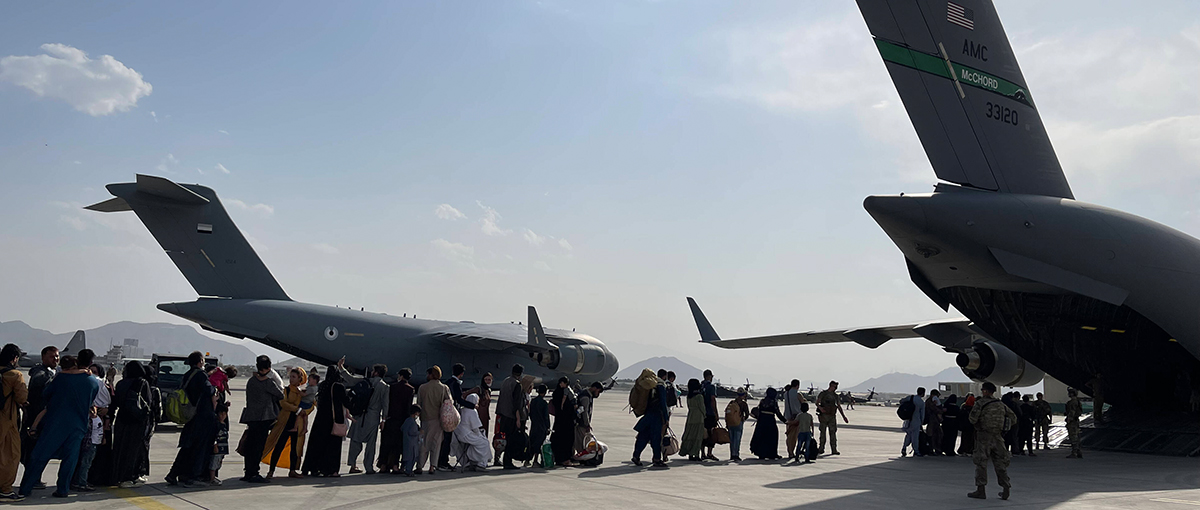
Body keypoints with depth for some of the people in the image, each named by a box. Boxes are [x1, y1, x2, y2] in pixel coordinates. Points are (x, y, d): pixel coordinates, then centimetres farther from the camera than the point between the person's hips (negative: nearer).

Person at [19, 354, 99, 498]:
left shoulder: (61, 377, -3)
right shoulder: (94, 383, 3)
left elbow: (45, 393, 7)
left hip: (55, 421, -2)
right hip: (78, 425, 2)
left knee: (40, 455, 6)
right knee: (70, 457, 9)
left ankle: (25, 488, 9)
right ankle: (63, 489, 8)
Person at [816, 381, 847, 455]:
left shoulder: (835, 395, 14)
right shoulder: (823, 394, -1)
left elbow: (839, 406, 18)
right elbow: (817, 403, -7)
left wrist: (844, 417, 16)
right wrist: (820, 408, -29)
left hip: (832, 416, 4)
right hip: (824, 415, -4)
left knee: (833, 432, -1)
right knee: (823, 432, -1)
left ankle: (834, 449, 0)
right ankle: (821, 448, 4)